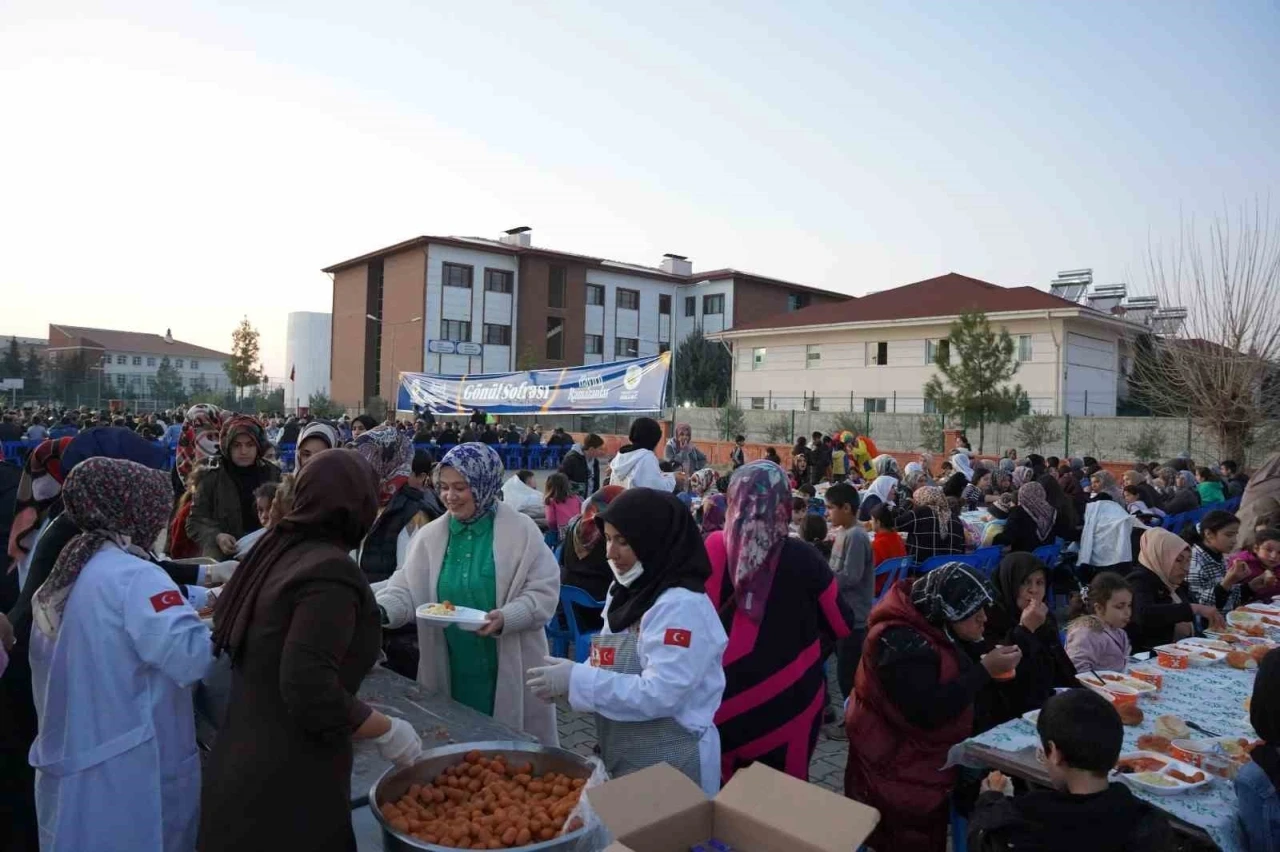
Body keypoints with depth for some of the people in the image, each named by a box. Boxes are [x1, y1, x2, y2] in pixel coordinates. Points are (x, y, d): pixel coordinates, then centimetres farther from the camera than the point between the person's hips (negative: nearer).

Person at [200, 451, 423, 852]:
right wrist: (387, 732, -15)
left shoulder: (276, 548, 2)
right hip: (286, 782, -8)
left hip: (242, 763, 8)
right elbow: (311, 691, -28)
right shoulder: (331, 570, -23)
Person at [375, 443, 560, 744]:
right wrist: (381, 610, -18)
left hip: (509, 671, -3)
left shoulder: (521, 531, -7)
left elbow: (544, 592, -9)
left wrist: (506, 618, -24)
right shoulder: (430, 535, 4)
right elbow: (407, 590, 2)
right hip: (450, 672, 3)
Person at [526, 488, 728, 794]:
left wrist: (578, 680, -25)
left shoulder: (682, 606, -23)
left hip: (668, 766, -8)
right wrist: (567, 679, -6)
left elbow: (660, 695, -29)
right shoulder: (627, 592, 5)